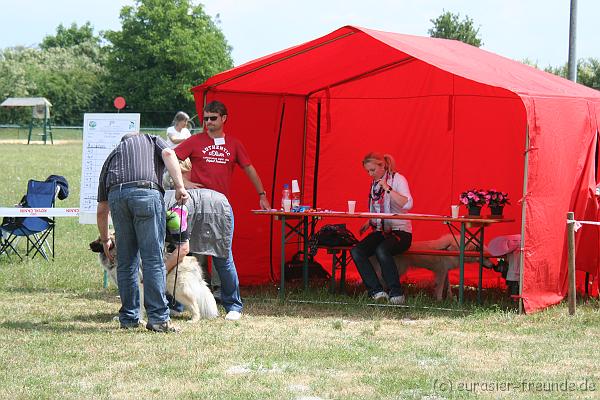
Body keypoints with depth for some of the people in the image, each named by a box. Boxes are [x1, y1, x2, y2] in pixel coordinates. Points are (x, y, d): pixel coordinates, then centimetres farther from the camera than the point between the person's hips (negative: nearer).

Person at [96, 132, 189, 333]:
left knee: (126, 262, 13)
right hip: (147, 193, -3)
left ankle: (129, 318, 16)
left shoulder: (113, 153, 36)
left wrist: (105, 240, 45)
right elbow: (168, 154, 4)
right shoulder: (152, 140, 32)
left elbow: (102, 210, 34)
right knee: (153, 259, -2)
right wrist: (180, 186, -3)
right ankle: (158, 318, -5)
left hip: (116, 195, 3)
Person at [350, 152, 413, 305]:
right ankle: (377, 291, -21)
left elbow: (407, 204, -22)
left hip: (400, 232, -7)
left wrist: (387, 188, -23)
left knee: (381, 250, -37)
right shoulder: (375, 183, 15)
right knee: (356, 251, -21)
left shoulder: (397, 179, -6)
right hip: (380, 231, 7)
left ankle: (396, 293, -26)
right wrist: (369, 222, 12)